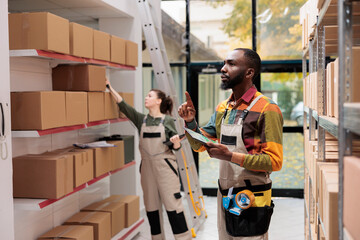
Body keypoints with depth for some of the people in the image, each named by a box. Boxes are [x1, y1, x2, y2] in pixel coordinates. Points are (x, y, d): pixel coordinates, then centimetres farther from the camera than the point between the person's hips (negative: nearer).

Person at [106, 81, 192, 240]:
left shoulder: (167, 120, -2)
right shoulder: (141, 120, 8)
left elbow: (176, 147, 1)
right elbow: (123, 105, 5)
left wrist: (176, 141, -21)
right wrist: (110, 88, 3)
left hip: (165, 166, -4)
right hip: (147, 166, 4)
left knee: (172, 203, -5)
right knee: (151, 205, 9)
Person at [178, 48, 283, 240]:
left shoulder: (266, 109, -14)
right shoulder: (223, 108, 9)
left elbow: (274, 161, -19)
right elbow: (200, 145, 16)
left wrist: (230, 155, -26)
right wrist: (190, 123, -3)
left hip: (251, 201, -7)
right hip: (224, 197, 7)